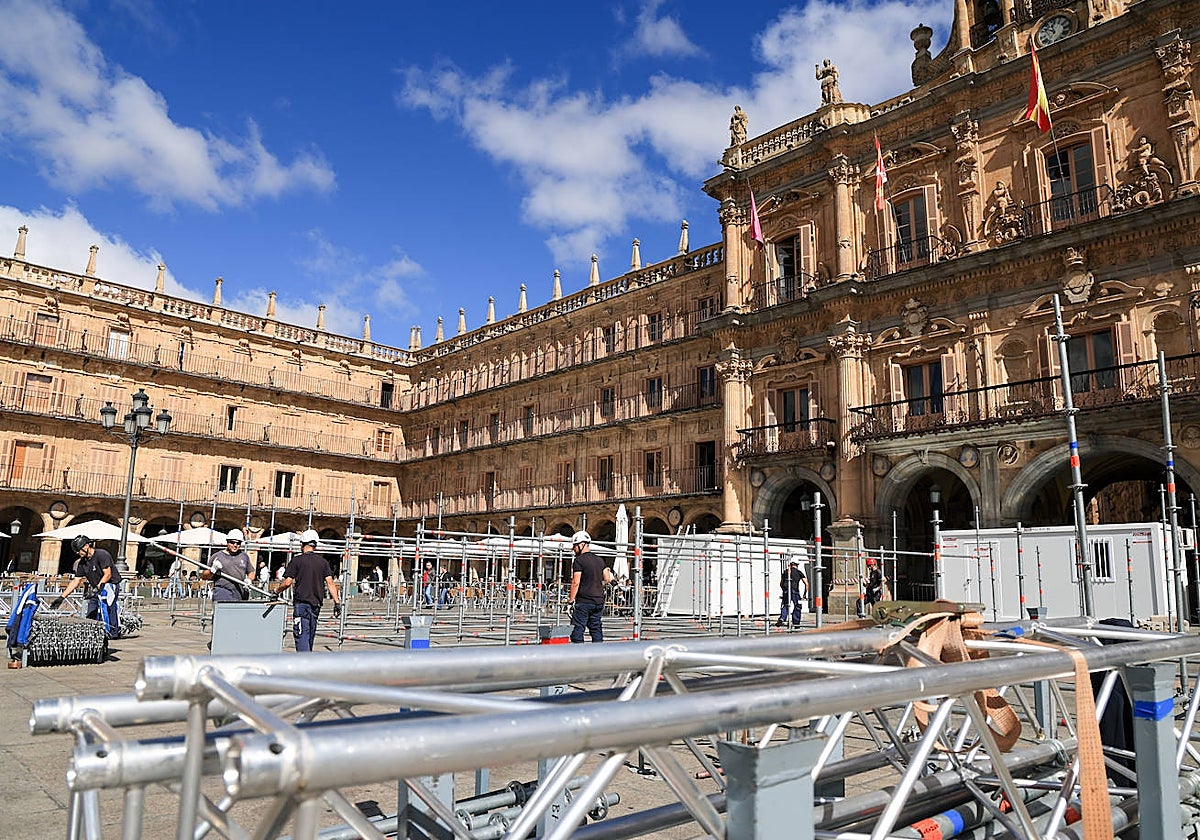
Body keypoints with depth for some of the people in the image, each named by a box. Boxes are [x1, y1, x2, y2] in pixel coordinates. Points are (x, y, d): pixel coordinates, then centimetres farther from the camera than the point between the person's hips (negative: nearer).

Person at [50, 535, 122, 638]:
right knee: (91, 616, -1)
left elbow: (108, 574, -21)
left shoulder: (102, 555, -15)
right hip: (96, 590, 8)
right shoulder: (82, 563, 8)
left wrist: (97, 588, -31)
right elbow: (75, 581, 10)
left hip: (111, 584, -8)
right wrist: (61, 597, 4)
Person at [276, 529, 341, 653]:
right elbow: (330, 582, 1)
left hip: (302, 603, -5)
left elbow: (288, 582, -9)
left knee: (302, 636, -7)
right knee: (310, 636, 17)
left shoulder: (297, 560, -4)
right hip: (317, 604, 5)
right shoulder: (323, 562, 8)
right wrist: (337, 602, -1)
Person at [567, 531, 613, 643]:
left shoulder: (579, 560, -9)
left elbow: (576, 582, -15)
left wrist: (571, 599, -9)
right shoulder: (599, 560, 11)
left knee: (577, 629, -2)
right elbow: (608, 579, 9)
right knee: (596, 628, 12)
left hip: (584, 601, -7)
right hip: (599, 600, 7)